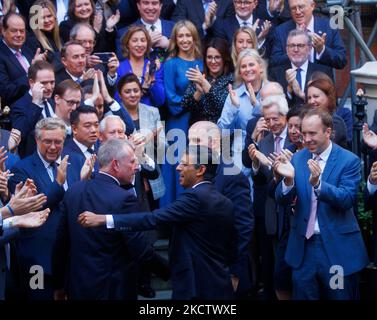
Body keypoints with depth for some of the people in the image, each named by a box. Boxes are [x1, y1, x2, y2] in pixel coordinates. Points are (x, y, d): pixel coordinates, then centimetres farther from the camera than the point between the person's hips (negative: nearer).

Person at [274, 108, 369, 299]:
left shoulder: (349, 160, -8)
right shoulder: (297, 158, 4)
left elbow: (347, 199, -18)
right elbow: (282, 199, -1)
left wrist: (318, 183, -33)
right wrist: (288, 179, -23)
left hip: (338, 246, -3)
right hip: (304, 246, 3)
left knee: (340, 296, 8)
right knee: (303, 296, 12)